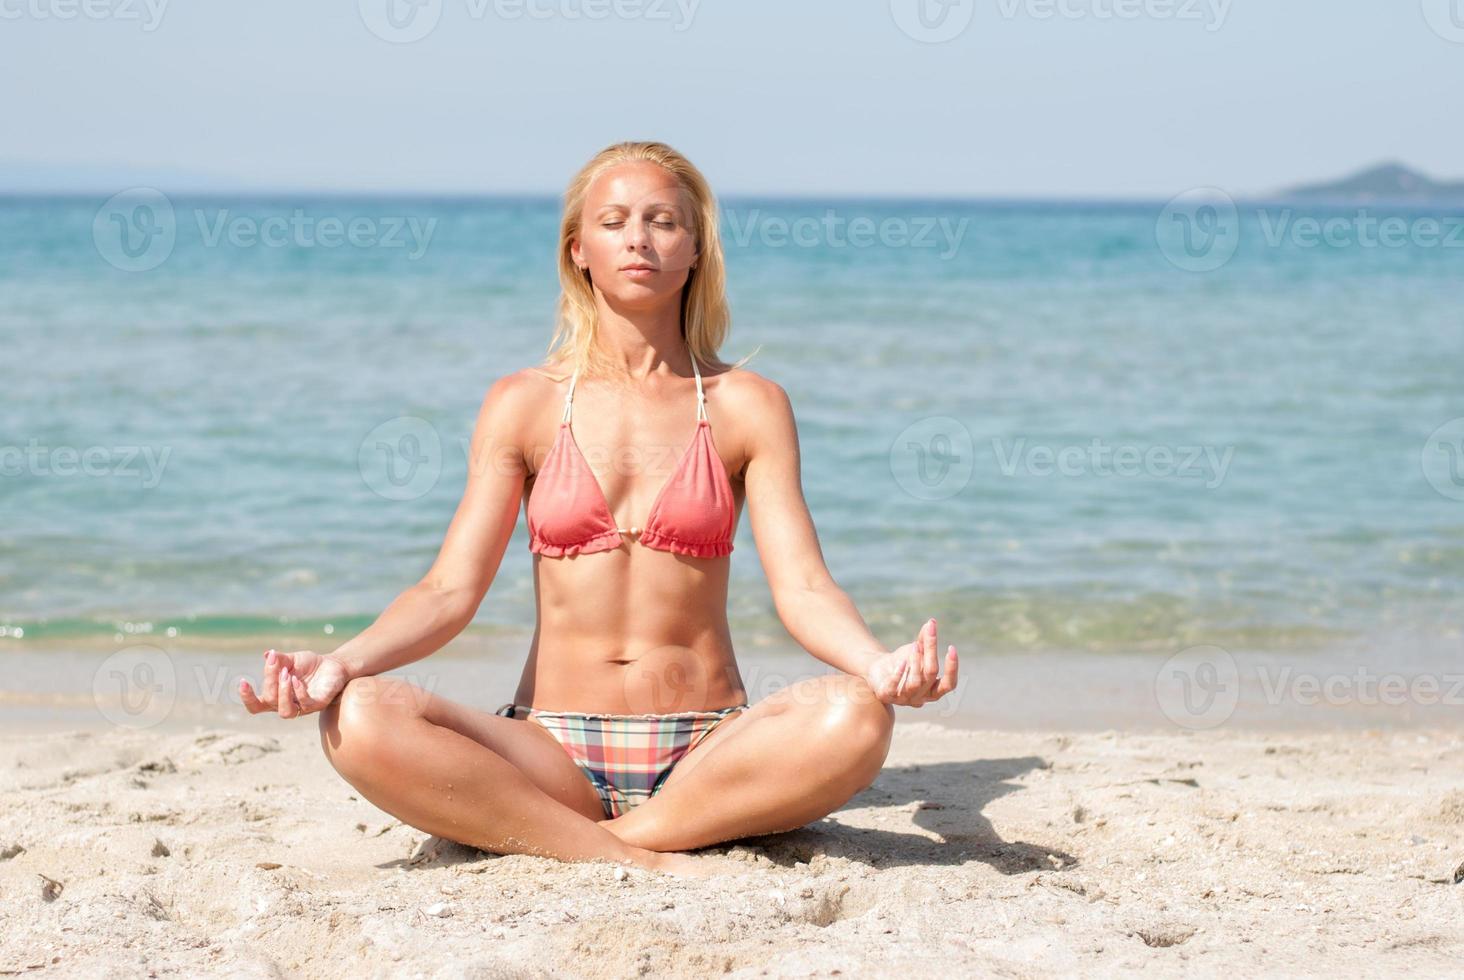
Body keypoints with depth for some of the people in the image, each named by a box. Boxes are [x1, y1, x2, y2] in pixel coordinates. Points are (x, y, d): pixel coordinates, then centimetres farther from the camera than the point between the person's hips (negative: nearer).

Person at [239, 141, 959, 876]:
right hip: (554, 753, 0)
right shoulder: (525, 404, 8)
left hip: (705, 755, 0)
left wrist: (880, 666, -26)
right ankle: (644, 862, -26)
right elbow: (451, 588, 1)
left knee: (855, 718, -32)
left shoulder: (747, 406, 7)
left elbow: (803, 587, -3)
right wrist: (343, 662, -19)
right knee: (358, 720, -28)